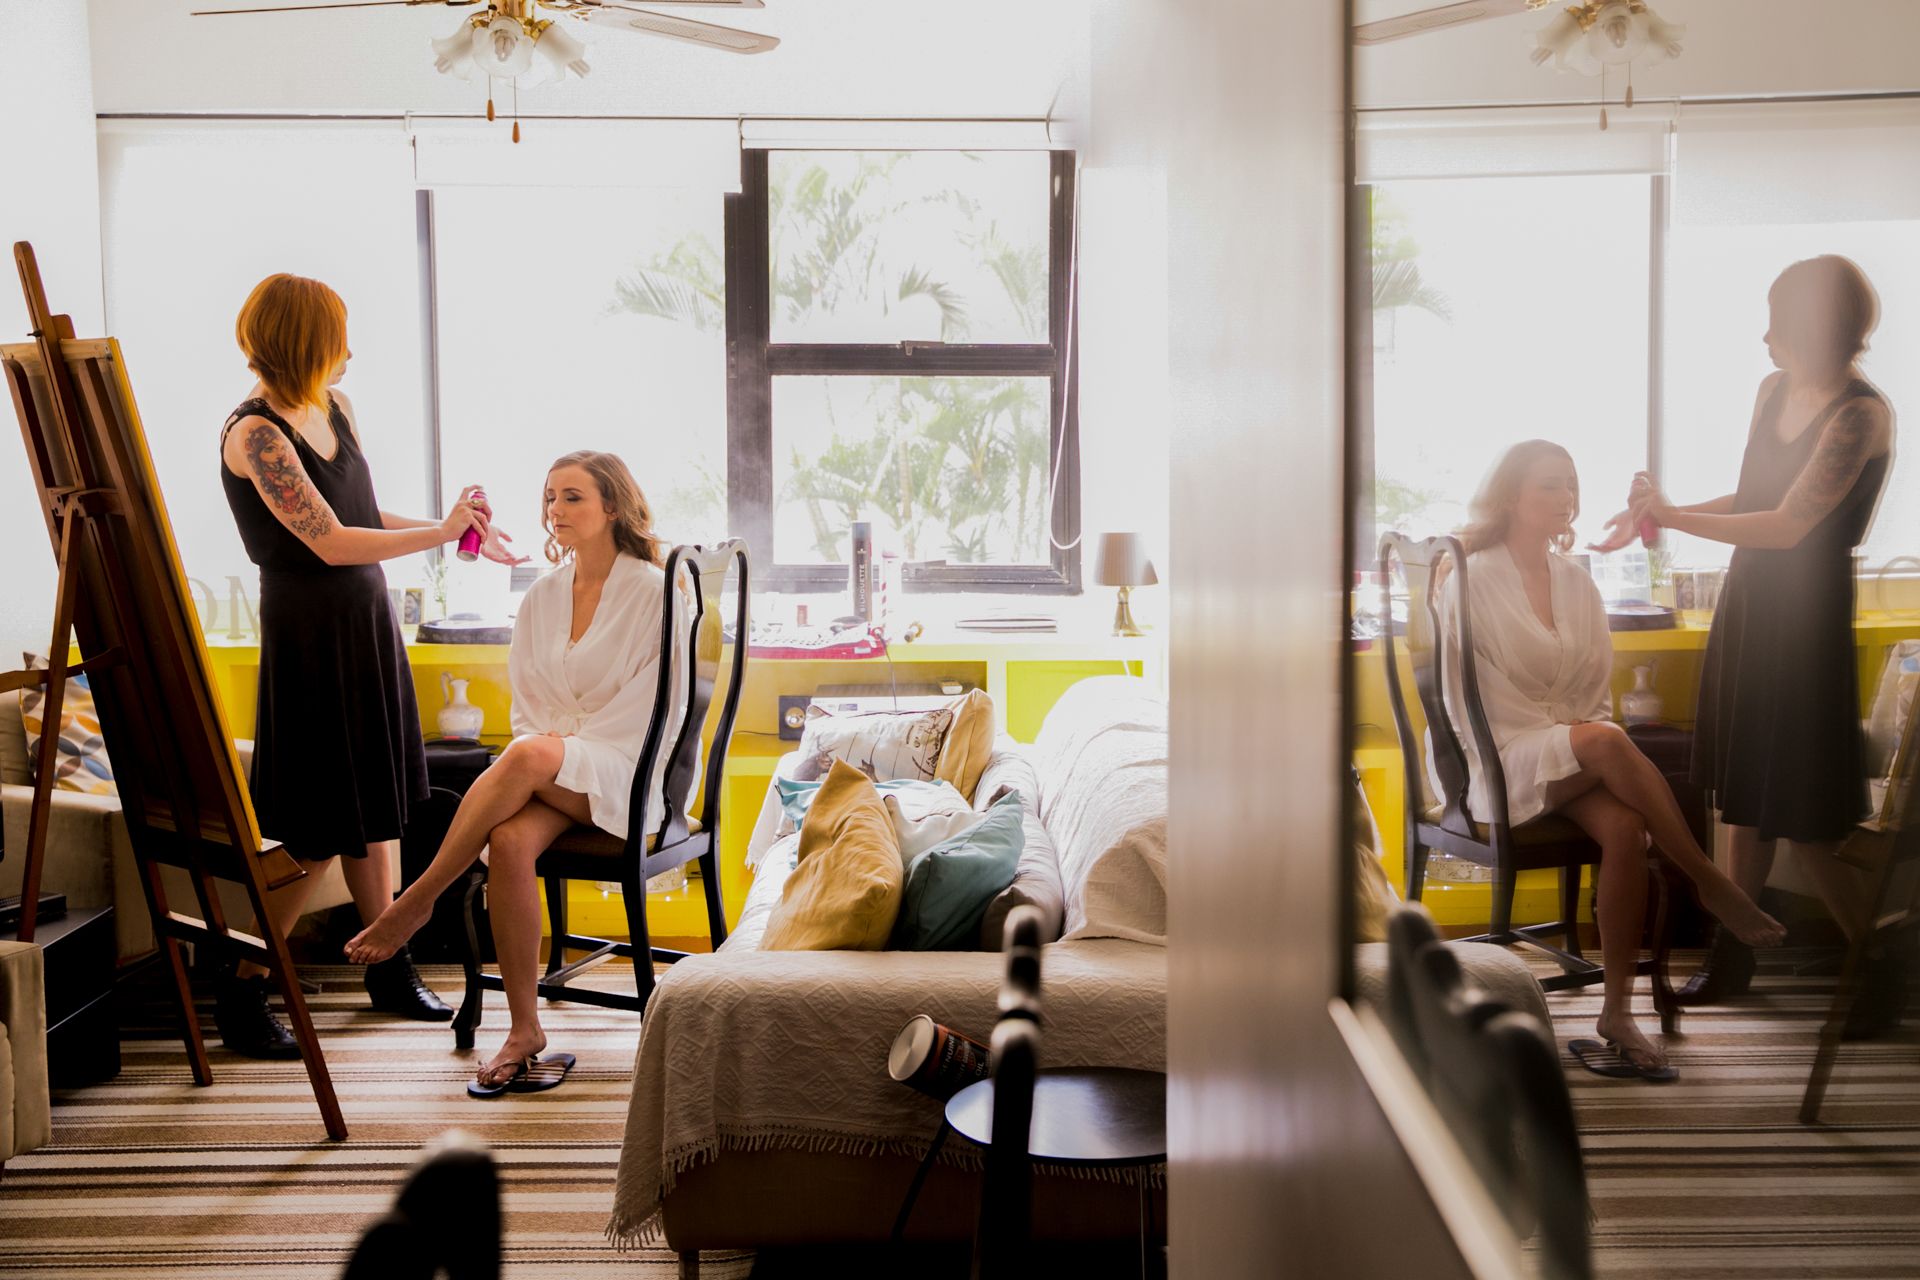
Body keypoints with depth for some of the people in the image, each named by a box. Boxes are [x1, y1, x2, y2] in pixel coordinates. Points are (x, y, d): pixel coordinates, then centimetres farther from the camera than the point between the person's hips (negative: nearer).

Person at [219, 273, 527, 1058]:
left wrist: (460, 531, 9)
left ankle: (390, 970, 27)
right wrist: (441, 532, -16)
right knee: (317, 829, -2)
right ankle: (240, 994, 14)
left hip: (366, 621, 8)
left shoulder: (335, 408, 7)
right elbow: (331, 542, -22)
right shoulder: (253, 433, -18)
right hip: (308, 632, -8)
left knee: (372, 805, 15)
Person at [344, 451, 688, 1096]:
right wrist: (540, 749, -6)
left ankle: (417, 900, -23)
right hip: (549, 775, 4)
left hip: (626, 772, -4)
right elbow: (526, 703, 15)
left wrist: (558, 748, -14)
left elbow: (654, 712, -9)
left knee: (528, 757, -37)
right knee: (509, 841, -30)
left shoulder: (653, 592, -4)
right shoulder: (541, 597, 14)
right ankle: (525, 1032, -22)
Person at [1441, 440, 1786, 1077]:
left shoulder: (1577, 582, 14)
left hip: (1580, 754, 5)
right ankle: (1711, 884, -25)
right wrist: (1585, 736, -12)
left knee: (1625, 828, -29)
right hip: (1503, 760, -5)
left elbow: (1598, 690, 17)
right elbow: (1476, 703, -8)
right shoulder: (1471, 582, -4)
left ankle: (1617, 1013, -24)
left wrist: (1595, 733, -4)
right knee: (1608, 741, -36)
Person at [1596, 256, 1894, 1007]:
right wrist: (1663, 511, 7)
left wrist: (1670, 517, -22)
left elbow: (1788, 525, -21)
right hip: (1747, 603, 7)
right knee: (1744, 796, 14)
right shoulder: (1773, 390, 6)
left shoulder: (1860, 414, -17)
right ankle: (1732, 958, 26)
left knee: (1803, 818, -1)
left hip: (1805, 614, -7)